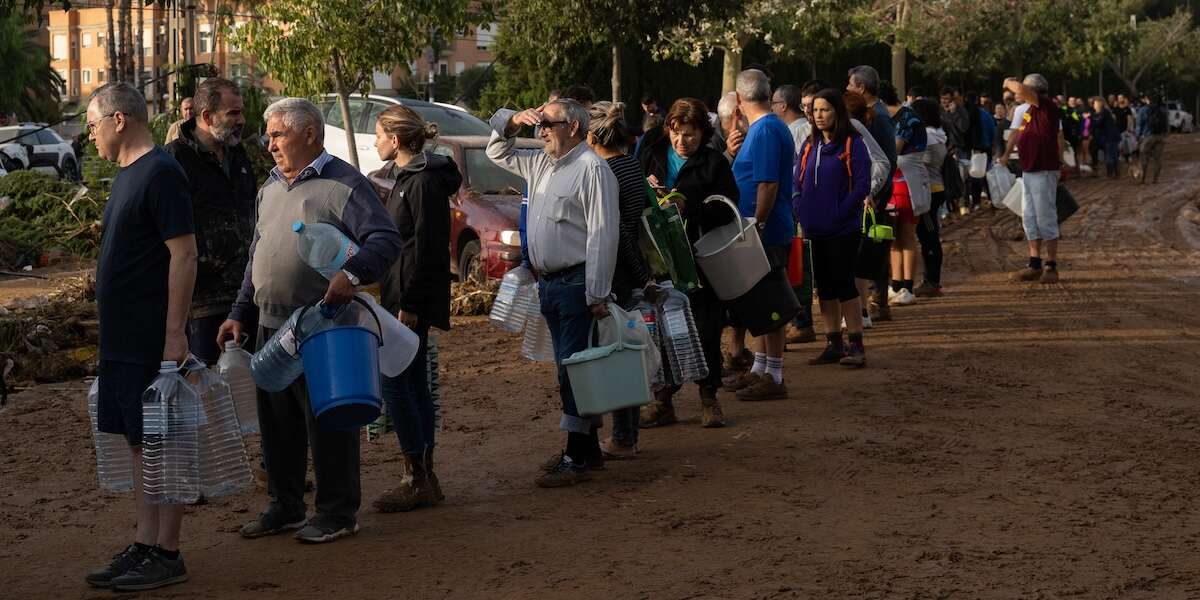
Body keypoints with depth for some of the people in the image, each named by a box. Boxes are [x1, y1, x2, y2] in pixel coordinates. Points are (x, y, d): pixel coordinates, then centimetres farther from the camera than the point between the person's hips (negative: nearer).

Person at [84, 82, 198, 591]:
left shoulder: (161, 173, -14)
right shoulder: (127, 174, 15)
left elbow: (184, 255, -18)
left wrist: (175, 334, -21)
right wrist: (113, 330, 19)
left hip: (155, 341, -9)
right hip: (123, 339, 9)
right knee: (138, 443, 12)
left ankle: (167, 555, 3)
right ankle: (143, 547, 18)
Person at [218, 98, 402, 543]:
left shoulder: (343, 184, -9)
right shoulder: (270, 188, 16)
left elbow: (386, 239, -17)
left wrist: (353, 273, -34)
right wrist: (240, 313, 19)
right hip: (271, 327, 8)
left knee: (327, 422, -1)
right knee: (277, 422, 14)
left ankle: (338, 513, 10)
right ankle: (284, 507, 27)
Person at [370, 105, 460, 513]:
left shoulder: (424, 181, -15)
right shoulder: (402, 177, 16)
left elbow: (425, 248, -19)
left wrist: (409, 305, -21)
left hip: (413, 299, -10)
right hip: (400, 296, 10)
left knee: (395, 384, -8)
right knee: (414, 386, 12)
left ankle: (417, 479, -4)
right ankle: (424, 477, 17)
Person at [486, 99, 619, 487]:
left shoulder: (592, 169, -13)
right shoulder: (542, 164, 15)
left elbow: (603, 235, -19)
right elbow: (498, 153, 31)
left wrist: (597, 295, -22)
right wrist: (512, 122, 10)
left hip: (577, 284, -9)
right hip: (548, 282, 9)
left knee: (574, 368, -8)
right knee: (569, 367, 14)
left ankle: (578, 458, -5)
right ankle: (589, 448, 23)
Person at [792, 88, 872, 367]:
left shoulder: (852, 143, -6)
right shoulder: (810, 145, 12)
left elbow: (862, 185, -11)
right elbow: (797, 182, 15)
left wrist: (839, 213, -17)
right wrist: (800, 211, 0)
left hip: (843, 229, -6)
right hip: (815, 229, 6)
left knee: (844, 284, -5)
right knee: (825, 287, 9)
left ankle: (856, 344, 1)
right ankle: (833, 344, 16)